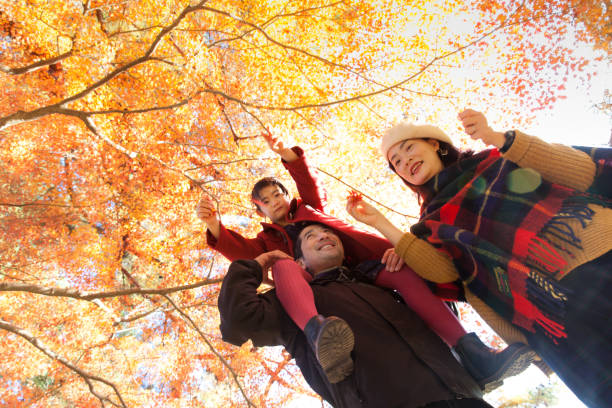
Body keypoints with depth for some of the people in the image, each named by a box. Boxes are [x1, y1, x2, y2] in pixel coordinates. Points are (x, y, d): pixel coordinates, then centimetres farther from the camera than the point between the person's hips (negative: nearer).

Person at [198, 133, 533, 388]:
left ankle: (475, 357, -33)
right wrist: (215, 227, -12)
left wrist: (288, 156, -4)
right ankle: (318, 332, -63)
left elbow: (311, 184, 13)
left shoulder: (307, 209, 32)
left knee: (403, 271, -25)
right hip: (314, 290, -2)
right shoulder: (268, 240, 28)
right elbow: (241, 251, 7)